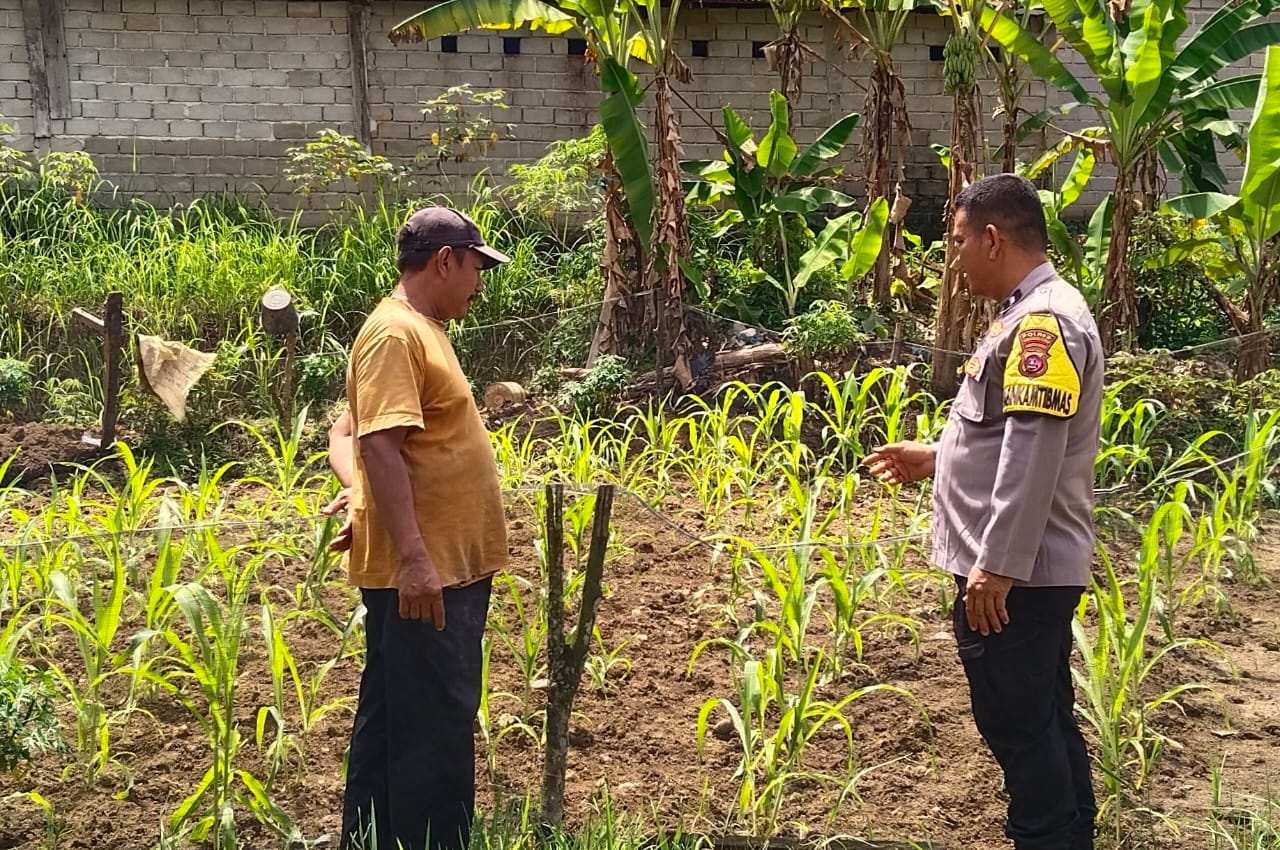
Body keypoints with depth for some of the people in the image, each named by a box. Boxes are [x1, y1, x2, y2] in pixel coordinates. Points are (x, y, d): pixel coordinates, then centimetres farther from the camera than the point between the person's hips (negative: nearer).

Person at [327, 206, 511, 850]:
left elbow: (346, 433, 21)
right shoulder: (395, 332, -15)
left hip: (446, 565, 10)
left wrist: (360, 492, 4)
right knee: (434, 726, -4)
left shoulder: (419, 330, 16)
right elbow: (379, 446, -25)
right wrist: (413, 557, -29)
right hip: (420, 570, -10)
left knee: (395, 719, 17)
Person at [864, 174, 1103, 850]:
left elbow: (1034, 454, -25)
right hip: (1029, 566, 10)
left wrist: (996, 564, -24)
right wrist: (935, 458, 24)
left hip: (1015, 571, -10)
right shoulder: (1032, 314, 13)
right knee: (1045, 716, 17)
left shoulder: (1043, 320, -19)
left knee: (1016, 722, 0)